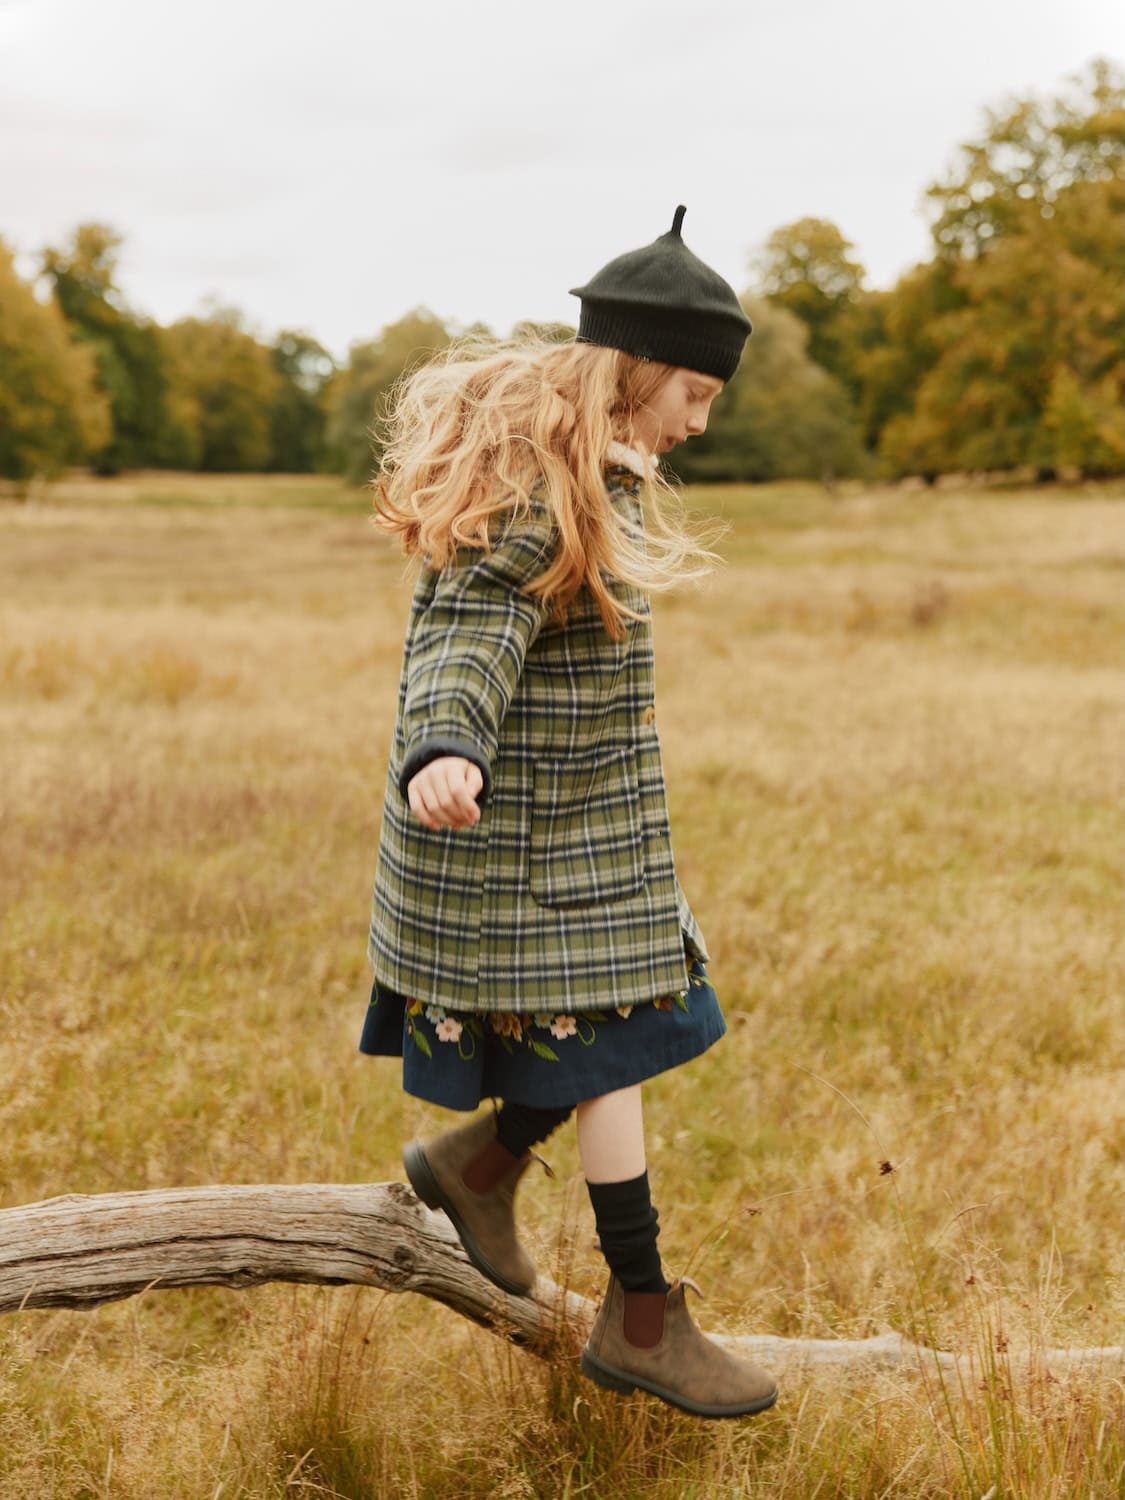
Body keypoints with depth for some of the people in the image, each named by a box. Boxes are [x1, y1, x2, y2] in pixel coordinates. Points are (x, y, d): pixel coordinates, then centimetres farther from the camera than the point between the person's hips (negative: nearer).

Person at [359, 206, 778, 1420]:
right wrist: (440, 752, -51)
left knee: (648, 1012, 12)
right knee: (611, 1048, -2)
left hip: (590, 819, 10)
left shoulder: (600, 471, 11)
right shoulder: (535, 488, -21)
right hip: (522, 831, -10)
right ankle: (642, 1321, 11)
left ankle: (477, 1163, 31)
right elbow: (465, 634, -33)